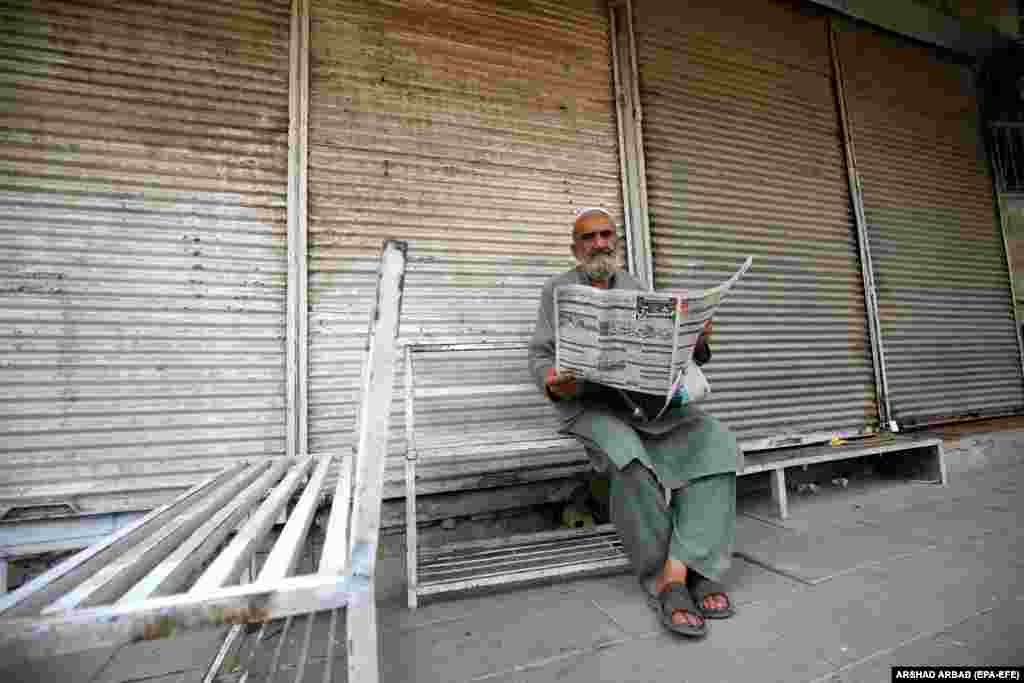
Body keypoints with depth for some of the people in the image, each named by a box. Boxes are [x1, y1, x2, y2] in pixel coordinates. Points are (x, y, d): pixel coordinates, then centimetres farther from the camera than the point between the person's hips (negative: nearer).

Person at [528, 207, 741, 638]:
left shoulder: (637, 289, 19)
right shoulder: (557, 290, 10)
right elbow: (540, 356, 3)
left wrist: (698, 343, -8)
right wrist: (552, 382, -20)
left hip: (649, 400, 4)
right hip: (590, 405, -3)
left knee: (715, 440, -22)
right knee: (629, 458, -33)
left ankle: (677, 571, -18)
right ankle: (674, 575, -11)